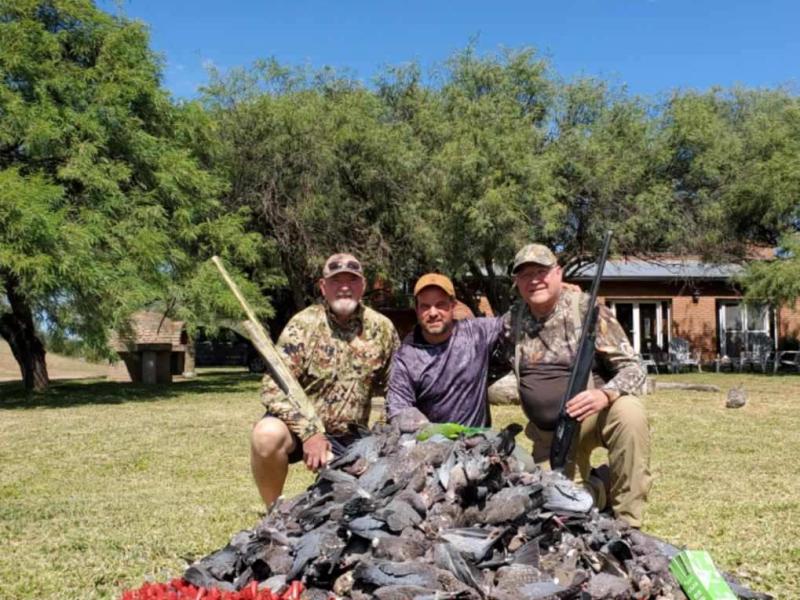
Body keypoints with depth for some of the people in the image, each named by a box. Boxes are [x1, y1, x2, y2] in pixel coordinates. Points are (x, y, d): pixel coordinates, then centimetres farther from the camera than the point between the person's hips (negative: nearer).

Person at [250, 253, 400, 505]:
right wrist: (309, 432, -28)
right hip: (299, 425, -3)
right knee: (267, 434, -33)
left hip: (350, 436, 4)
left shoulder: (382, 328, -3)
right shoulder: (303, 325, -12)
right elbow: (273, 387, -19)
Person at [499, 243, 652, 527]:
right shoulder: (511, 322, 1)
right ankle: (599, 487, 28)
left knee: (629, 411, -36)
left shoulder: (586, 309, -12)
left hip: (591, 414, -4)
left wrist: (604, 395, -34)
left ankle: (626, 523, -22)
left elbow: (633, 368, -17)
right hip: (548, 433, 4)